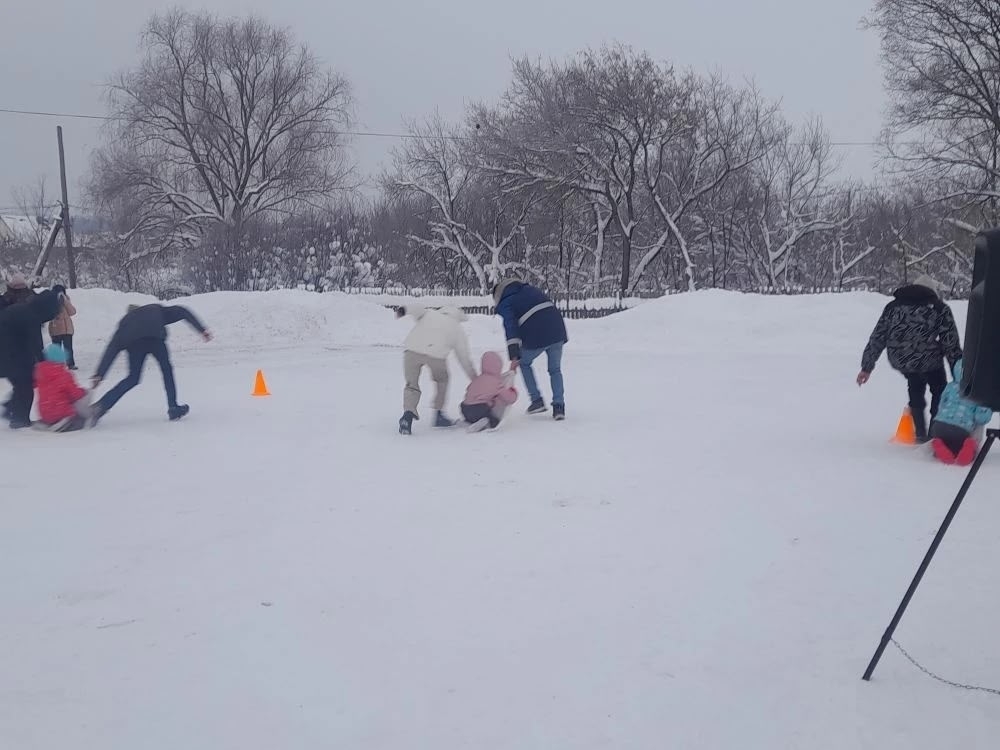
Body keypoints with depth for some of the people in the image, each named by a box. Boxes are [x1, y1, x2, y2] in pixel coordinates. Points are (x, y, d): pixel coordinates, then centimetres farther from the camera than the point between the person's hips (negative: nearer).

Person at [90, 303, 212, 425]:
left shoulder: (125, 321, 37)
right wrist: (202, 329, 16)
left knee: (133, 378, 16)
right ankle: (173, 408, 15)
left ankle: (103, 405, 5)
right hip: (154, 338, -2)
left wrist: (99, 374, 18)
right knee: (166, 369, 19)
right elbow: (182, 312, 25)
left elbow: (111, 349, 25)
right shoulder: (157, 310, 39)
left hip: (133, 343, 2)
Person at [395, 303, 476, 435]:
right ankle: (438, 414, 27)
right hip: (436, 354, 0)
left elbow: (417, 309, 8)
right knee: (442, 381, 28)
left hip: (412, 350, 1)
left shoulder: (429, 313, 32)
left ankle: (408, 412, -9)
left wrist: (404, 310, -12)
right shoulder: (458, 329, 27)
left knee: (411, 384, 15)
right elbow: (465, 360, 27)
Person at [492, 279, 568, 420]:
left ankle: (537, 400, 15)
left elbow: (511, 330, -7)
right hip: (558, 333, 5)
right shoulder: (532, 289, 24)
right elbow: (551, 307, 23)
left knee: (524, 363, 23)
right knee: (555, 370, 19)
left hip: (536, 339, -5)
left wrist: (514, 357, -11)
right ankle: (559, 406, 9)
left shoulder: (506, 304, 6)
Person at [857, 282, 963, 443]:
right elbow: (951, 345, 1)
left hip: (899, 362, 4)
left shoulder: (893, 306, 16)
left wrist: (867, 367, 18)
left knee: (915, 390, 30)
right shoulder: (939, 309, 5)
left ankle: (921, 434, 30)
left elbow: (877, 338, 14)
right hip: (927, 359, -4)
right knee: (939, 391, 23)